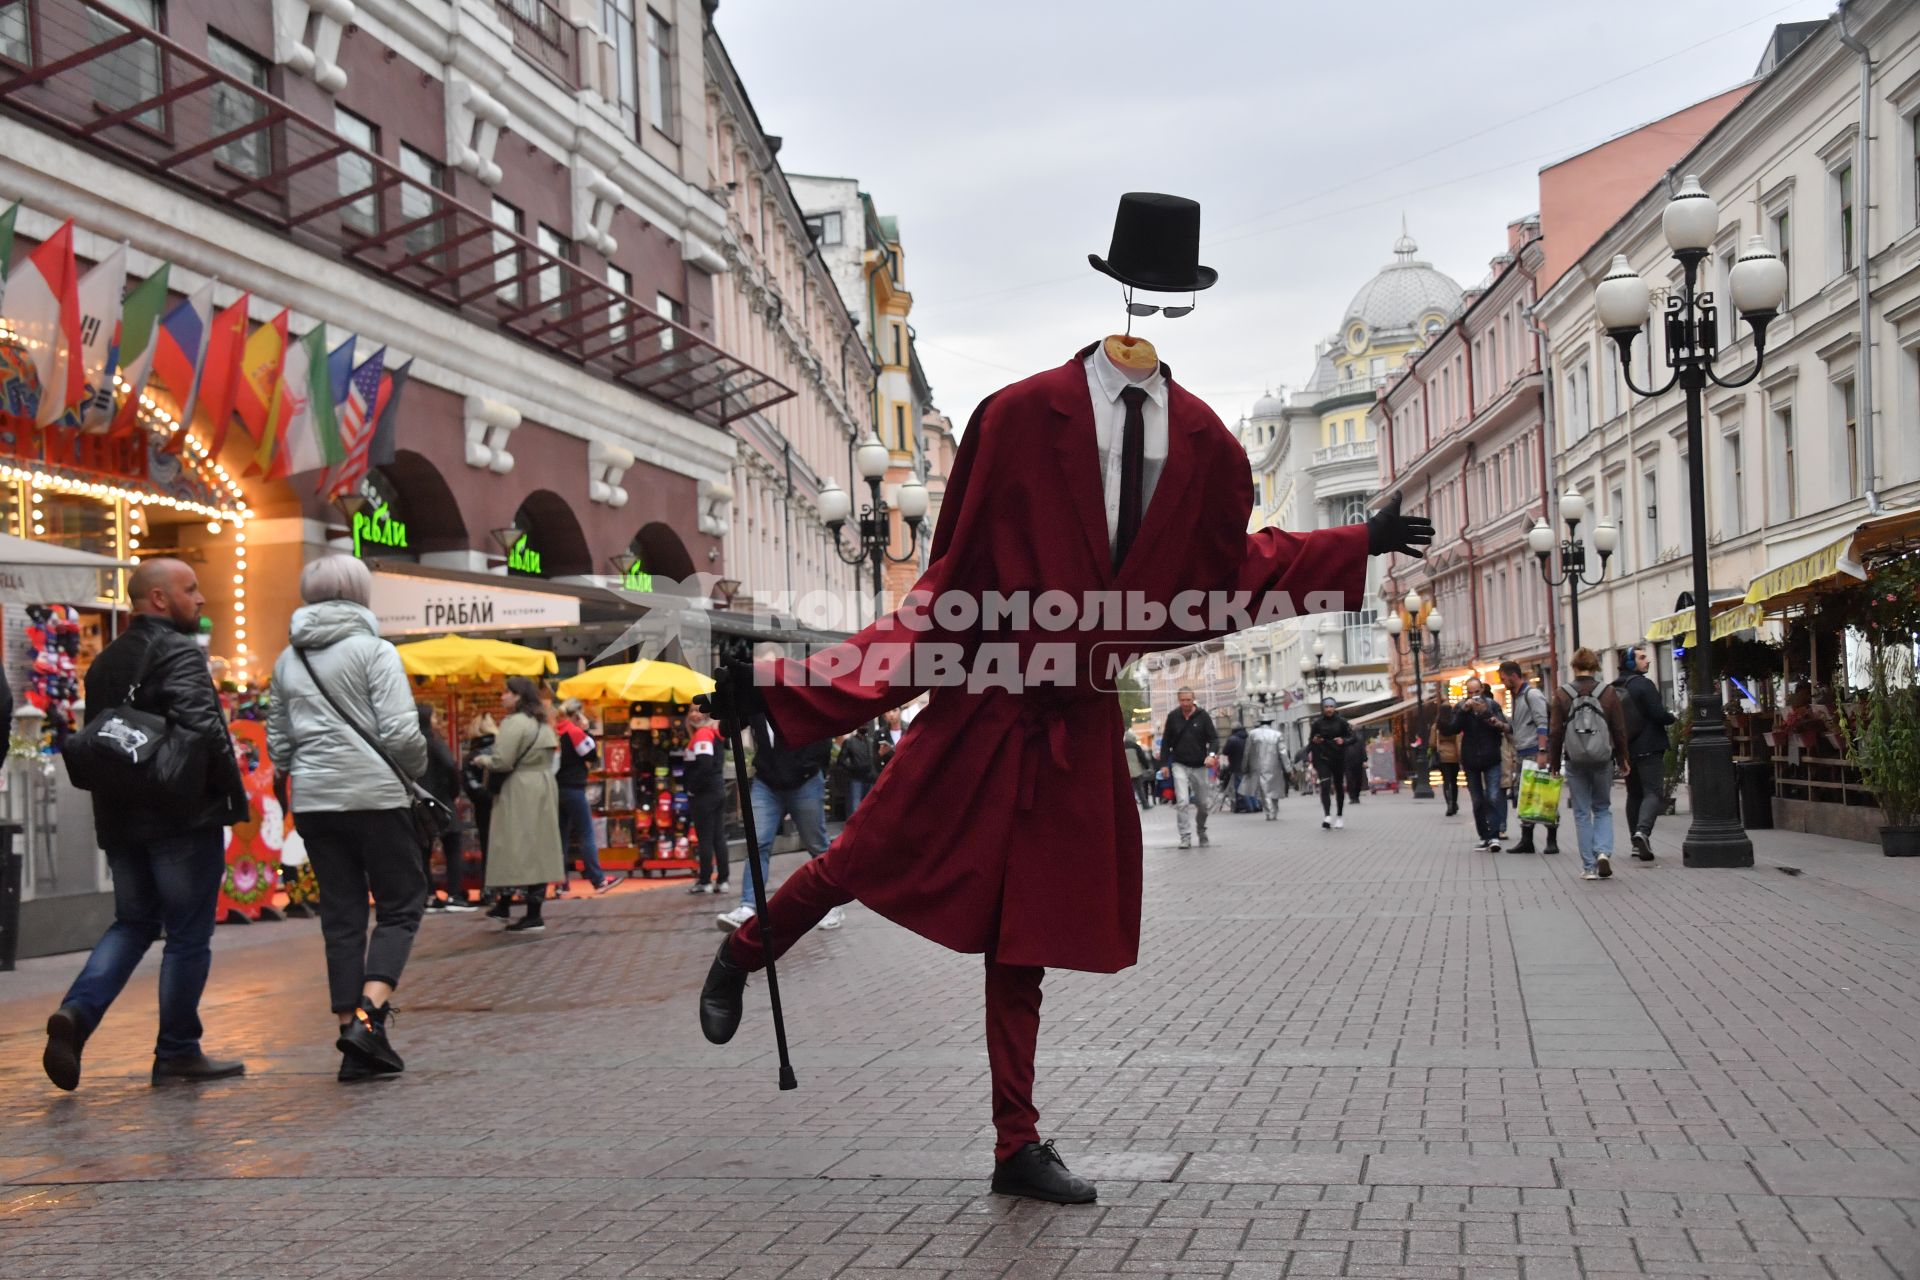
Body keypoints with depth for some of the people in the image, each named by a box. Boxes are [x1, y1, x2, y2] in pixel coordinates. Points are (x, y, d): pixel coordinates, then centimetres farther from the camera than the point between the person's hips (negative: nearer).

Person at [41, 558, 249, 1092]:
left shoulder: (104, 662, 15)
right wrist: (231, 791, -14)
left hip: (119, 819, 8)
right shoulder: (179, 652, -12)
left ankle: (77, 1012, -3)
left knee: (133, 923, 18)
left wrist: (114, 792, 19)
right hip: (184, 818, -8)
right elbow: (202, 727, -24)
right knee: (188, 935, 3)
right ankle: (177, 1053, 9)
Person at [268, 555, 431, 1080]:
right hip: (374, 795, -5)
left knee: (341, 916, 9)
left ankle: (353, 1039, 8)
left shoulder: (288, 659, 12)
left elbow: (277, 744, 14)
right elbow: (401, 732, -13)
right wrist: (416, 771, 5)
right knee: (401, 906, 5)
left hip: (313, 801, 5)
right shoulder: (373, 649, -6)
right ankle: (369, 1015, -13)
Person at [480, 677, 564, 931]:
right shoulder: (542, 724, 16)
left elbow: (502, 762, -19)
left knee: (517, 850, -5)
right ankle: (535, 910, 11)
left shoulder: (514, 722, -13)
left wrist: (482, 759, 1)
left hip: (520, 793, -9)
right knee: (538, 850, 8)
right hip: (544, 788, 9)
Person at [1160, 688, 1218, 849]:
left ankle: (1201, 831, 35)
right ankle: (1185, 838, -11)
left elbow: (1214, 738, -3)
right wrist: (1164, 764, 3)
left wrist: (1211, 754, -22)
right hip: (1179, 765, 0)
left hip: (1199, 766, 0)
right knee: (1182, 802, -14)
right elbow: (1166, 742, 8)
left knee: (1202, 803, 10)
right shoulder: (1173, 716, 1)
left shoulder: (1203, 716, -3)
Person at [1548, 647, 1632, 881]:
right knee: (1603, 809, 16)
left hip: (1575, 762, -1)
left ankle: (1589, 867, 6)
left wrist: (1554, 762, 7)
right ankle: (1603, 852, -6)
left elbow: (1555, 732, -3)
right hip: (1603, 761, 1)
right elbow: (1620, 730, 2)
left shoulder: (1563, 695, -5)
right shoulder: (1609, 693, -2)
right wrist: (1622, 759, 14)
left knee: (1582, 813, 7)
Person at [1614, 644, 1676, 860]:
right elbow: (1659, 715, -18)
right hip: (1648, 749, -7)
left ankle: (1637, 843, 14)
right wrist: (1673, 717, 3)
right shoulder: (1644, 685, -12)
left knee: (1634, 794, 14)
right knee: (1653, 792, -6)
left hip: (1627, 750, 7)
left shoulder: (1614, 688, 9)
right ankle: (1643, 830, -28)